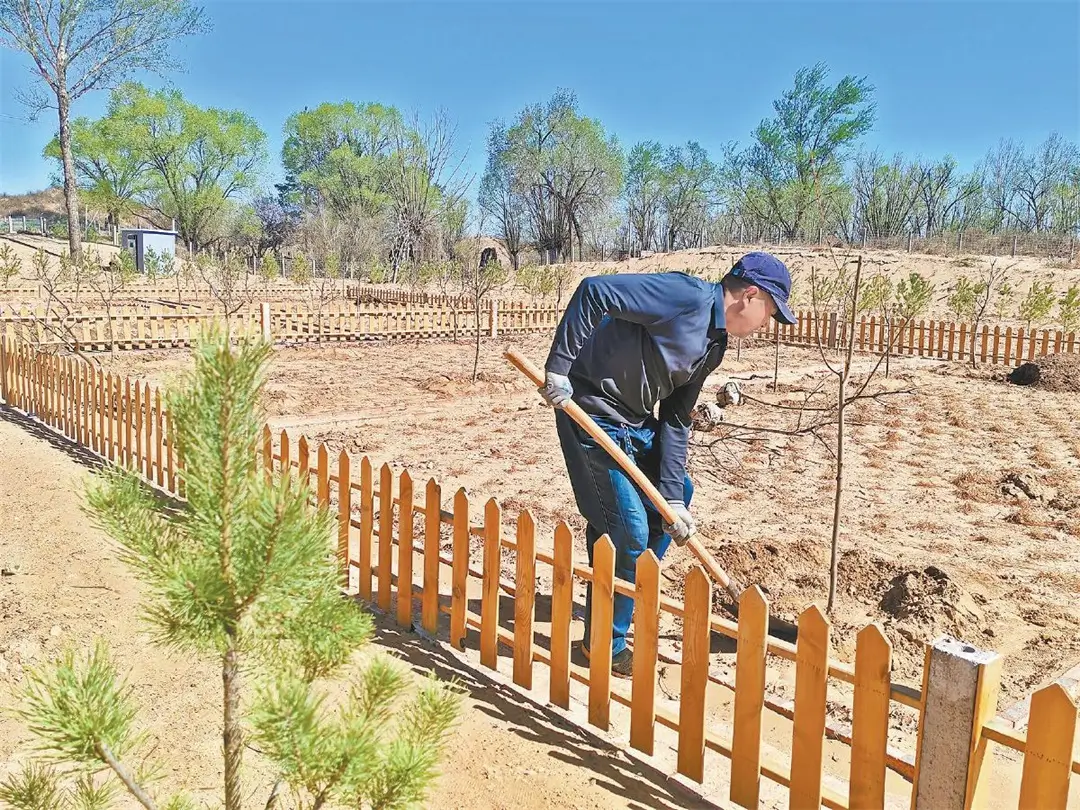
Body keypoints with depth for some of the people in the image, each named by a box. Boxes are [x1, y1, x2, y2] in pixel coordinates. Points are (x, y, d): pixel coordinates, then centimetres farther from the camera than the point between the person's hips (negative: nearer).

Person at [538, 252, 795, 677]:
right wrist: (558, 369, -27)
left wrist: (673, 498, 4)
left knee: (680, 492, 23)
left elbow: (676, 419, 9)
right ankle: (606, 643, 14)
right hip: (592, 410, -10)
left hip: (635, 421, 10)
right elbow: (593, 290, -26)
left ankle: (632, 594, 40)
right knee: (629, 532, -6)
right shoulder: (686, 296, -20)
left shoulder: (714, 345, 8)